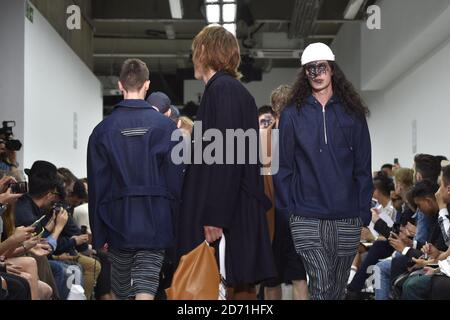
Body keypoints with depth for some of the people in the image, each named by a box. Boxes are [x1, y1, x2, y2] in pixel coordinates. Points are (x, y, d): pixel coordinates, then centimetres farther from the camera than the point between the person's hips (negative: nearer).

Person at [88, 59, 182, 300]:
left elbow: (96, 186, 1)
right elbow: (176, 178, -3)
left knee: (121, 289, 16)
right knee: (147, 283, -4)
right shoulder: (165, 126, -3)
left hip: (118, 222, 2)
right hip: (156, 223, -1)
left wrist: (98, 234, 7)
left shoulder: (103, 129, 0)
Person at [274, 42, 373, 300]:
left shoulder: (352, 113, 7)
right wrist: (285, 210, -4)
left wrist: (364, 211, 1)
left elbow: (363, 166, 7)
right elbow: (285, 167, 2)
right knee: (321, 288, -11)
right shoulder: (293, 115, 3)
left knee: (339, 289, 11)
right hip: (307, 220, -2)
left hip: (347, 220, 2)